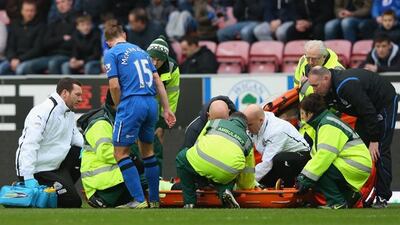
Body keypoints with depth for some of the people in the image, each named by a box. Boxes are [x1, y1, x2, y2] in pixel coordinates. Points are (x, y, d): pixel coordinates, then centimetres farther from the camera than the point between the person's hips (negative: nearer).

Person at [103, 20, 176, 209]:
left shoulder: (111, 53, 2)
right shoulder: (140, 51, 21)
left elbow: (114, 85, -8)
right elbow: (157, 81, 16)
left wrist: (119, 107, 8)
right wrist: (167, 109, 17)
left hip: (132, 103, -7)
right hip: (151, 103, 7)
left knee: (120, 152, -1)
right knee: (147, 151, 19)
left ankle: (139, 200, -10)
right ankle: (154, 200, 21)